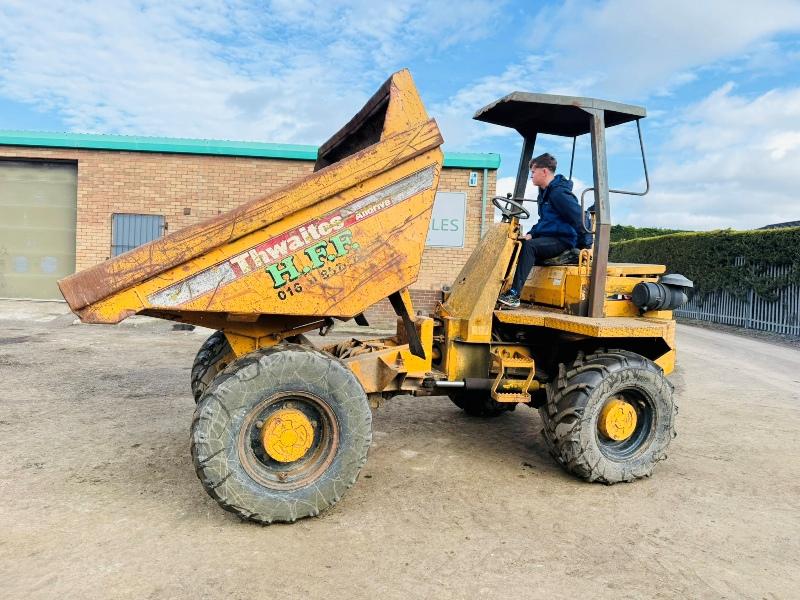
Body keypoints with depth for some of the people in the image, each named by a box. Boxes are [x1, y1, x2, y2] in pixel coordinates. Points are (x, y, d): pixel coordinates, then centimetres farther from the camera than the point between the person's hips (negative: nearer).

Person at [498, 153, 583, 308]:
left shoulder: (559, 193, -15)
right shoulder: (545, 192, 17)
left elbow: (580, 219, -20)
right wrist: (531, 234, 7)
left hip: (562, 240, -10)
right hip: (547, 237, 10)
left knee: (529, 246, -32)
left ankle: (514, 295, -37)